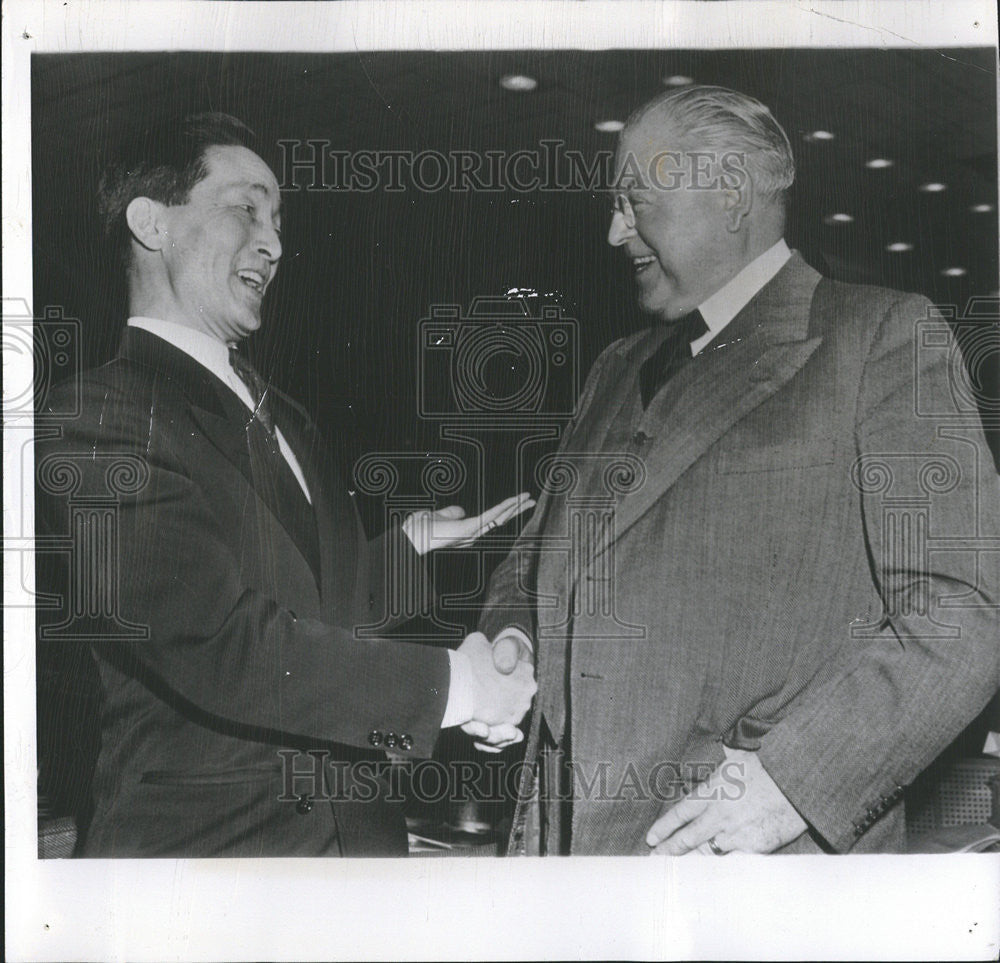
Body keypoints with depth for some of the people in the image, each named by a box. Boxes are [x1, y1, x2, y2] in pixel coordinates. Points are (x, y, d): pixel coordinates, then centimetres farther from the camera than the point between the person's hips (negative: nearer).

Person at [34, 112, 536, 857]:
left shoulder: (283, 419, 13)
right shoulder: (95, 421, -15)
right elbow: (219, 643, -24)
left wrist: (408, 546, 1)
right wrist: (450, 683, -21)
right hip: (205, 843, -7)